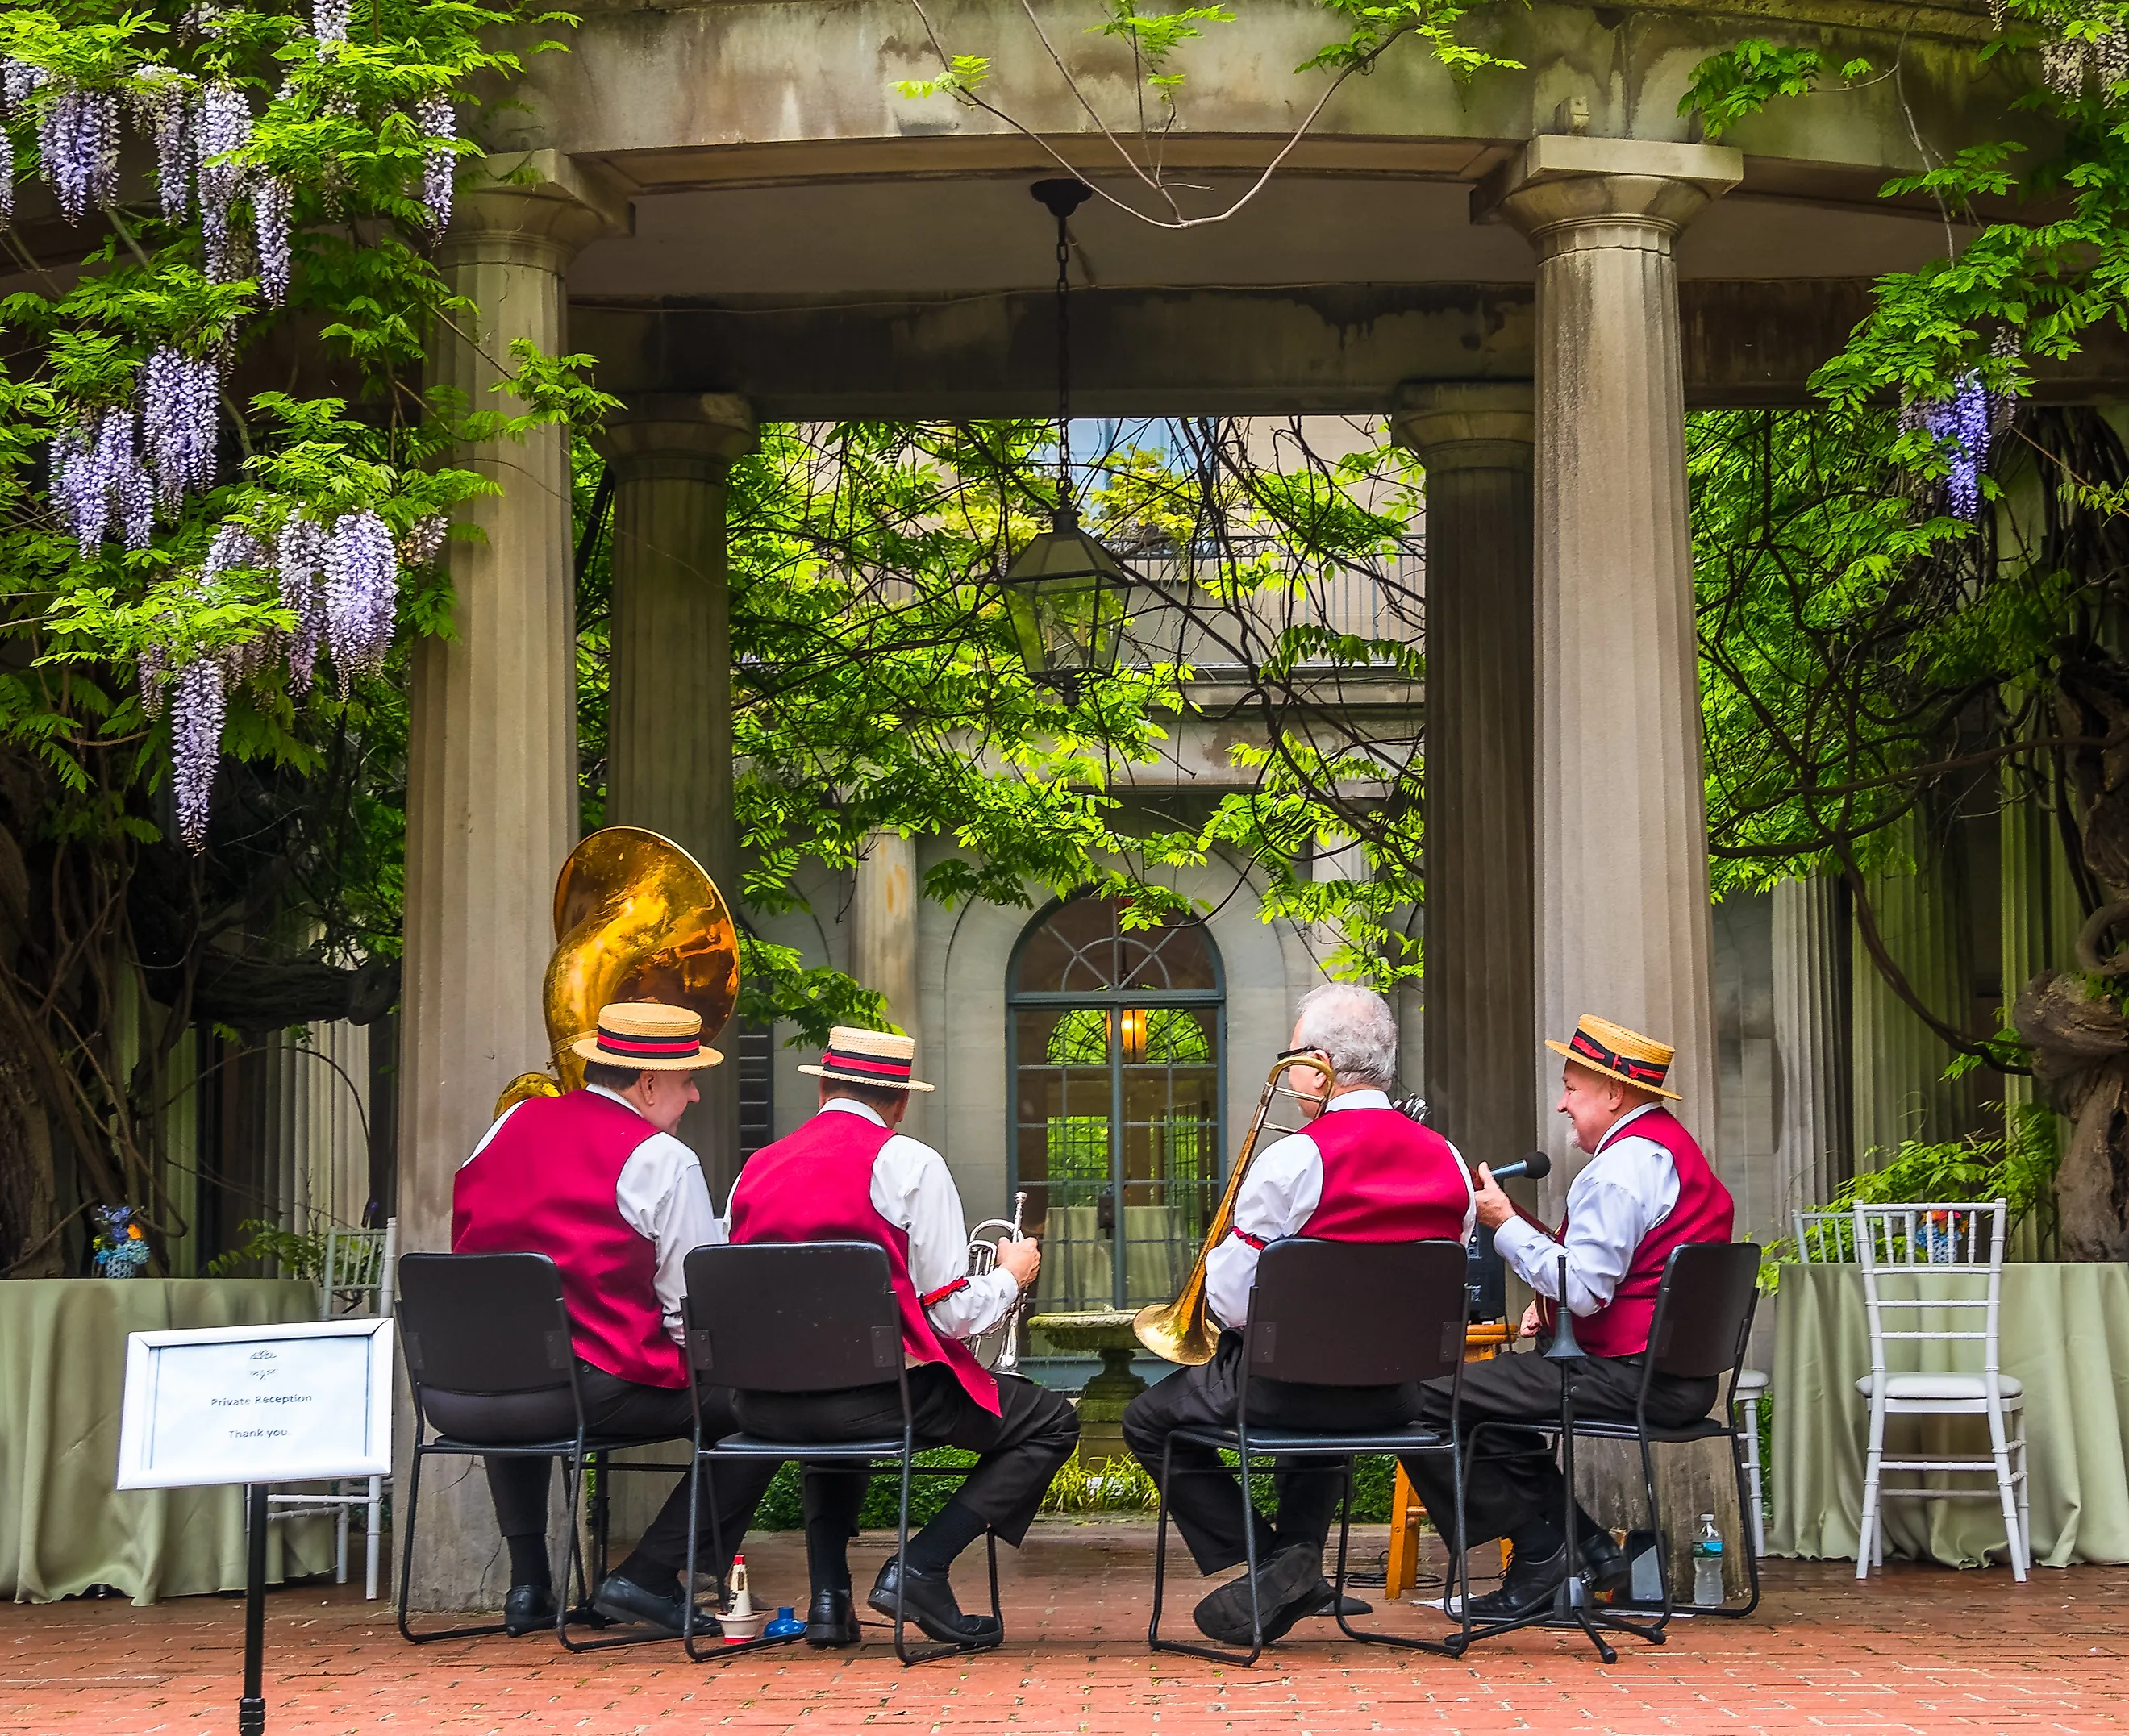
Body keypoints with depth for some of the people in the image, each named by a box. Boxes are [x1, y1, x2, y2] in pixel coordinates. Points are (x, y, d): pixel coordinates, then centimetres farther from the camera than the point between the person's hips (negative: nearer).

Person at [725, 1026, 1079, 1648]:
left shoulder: (758, 1167, 11)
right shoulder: (909, 1163, -4)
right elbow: (950, 1315, -7)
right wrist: (1010, 1276, 15)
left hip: (766, 1404, 6)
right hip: (877, 1391, -6)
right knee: (1052, 1422, 11)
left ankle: (828, 1594, 21)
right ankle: (918, 1567, -2)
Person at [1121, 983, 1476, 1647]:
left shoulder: (1293, 1159, -17)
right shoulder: (1446, 1161, 1)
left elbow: (1231, 1303, -14)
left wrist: (1219, 1255, 7)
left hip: (1293, 1383, -6)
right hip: (1401, 1396, 6)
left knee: (1150, 1418, 16)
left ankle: (1254, 1561, 5)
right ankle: (1299, 1558, 22)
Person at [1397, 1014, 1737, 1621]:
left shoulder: (1621, 1167, -16)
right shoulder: (1671, 1145, 18)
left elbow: (1584, 1290, -22)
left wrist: (1505, 1223, -14)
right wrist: (1554, 1301, 12)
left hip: (1633, 1378, -11)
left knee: (1426, 1399, -11)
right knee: (1491, 1390, 28)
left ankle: (1538, 1550, -3)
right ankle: (1586, 1544, 18)